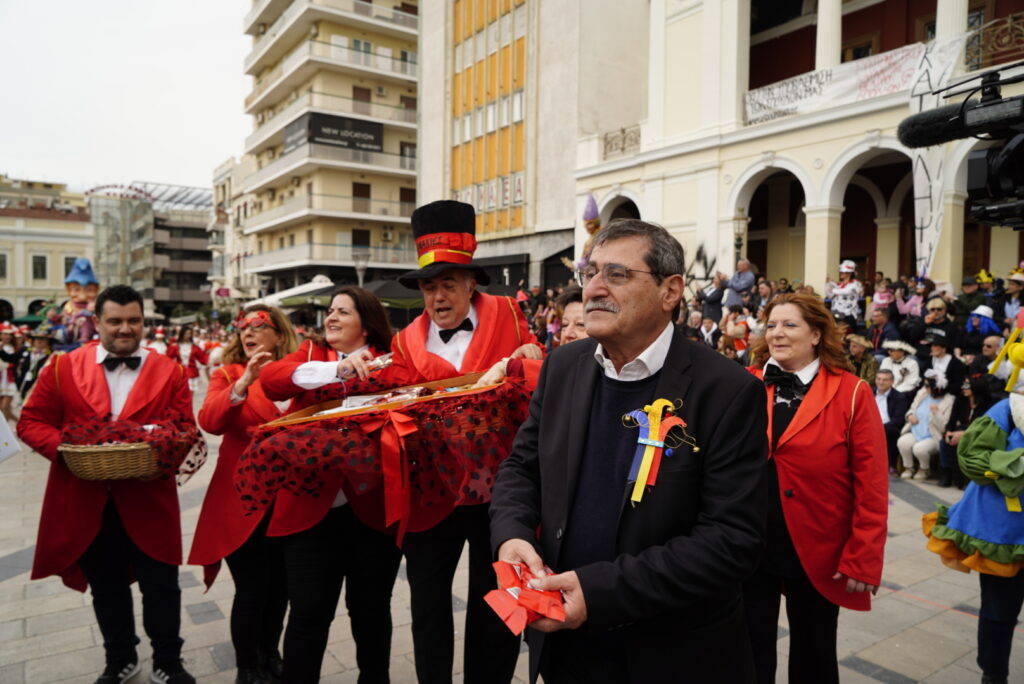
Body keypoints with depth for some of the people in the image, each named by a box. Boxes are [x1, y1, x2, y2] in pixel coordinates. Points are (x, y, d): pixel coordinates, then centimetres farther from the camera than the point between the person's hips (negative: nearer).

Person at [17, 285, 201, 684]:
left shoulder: (169, 372, 0)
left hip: (149, 499, -1)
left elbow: (185, 428, 0)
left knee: (161, 584, 7)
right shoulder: (62, 368, 2)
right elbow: (32, 422, 3)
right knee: (106, 586, 18)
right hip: (87, 502, 1)